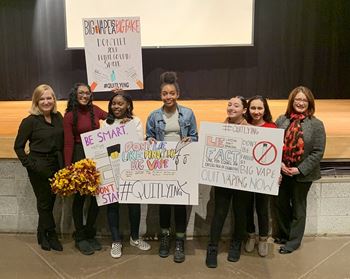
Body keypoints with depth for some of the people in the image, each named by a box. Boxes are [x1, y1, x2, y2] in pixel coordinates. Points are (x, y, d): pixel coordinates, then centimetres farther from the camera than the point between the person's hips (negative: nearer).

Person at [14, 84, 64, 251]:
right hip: (39, 167, -5)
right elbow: (18, 146, -5)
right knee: (44, 202, 7)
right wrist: (29, 165, -12)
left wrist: (63, 164, -2)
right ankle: (51, 236, 24)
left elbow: (63, 142, 6)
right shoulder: (30, 121, -10)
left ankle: (43, 236, 32)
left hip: (56, 165, 5)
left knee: (50, 201, 15)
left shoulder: (58, 117, 3)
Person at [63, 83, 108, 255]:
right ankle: (79, 237, 20)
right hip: (79, 157, -4)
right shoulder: (70, 116, -6)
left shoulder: (95, 110, 5)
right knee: (80, 196, 5)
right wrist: (68, 168, -13)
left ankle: (89, 233, 25)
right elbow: (68, 143, -9)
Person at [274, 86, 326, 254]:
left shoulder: (316, 124, -9)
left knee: (298, 207, 11)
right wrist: (279, 163, -12)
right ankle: (283, 234, 38)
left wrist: (300, 169, -16)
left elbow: (318, 152, -11)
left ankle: (293, 241, 27)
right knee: (280, 203, 15)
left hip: (302, 174, -3)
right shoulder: (282, 120, -1)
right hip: (282, 171, 4)